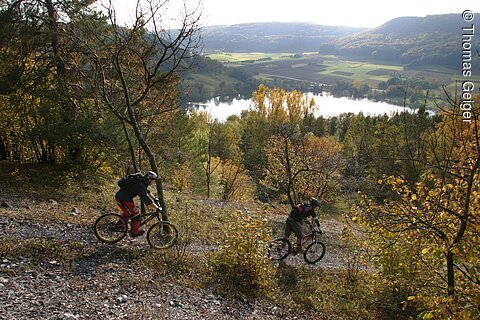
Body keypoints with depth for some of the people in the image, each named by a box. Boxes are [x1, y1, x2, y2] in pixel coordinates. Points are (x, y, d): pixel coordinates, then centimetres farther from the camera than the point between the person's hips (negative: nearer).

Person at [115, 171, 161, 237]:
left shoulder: (142, 181, 5)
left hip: (120, 196, 10)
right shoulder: (140, 185, -26)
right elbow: (147, 199, -30)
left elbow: (147, 192, 22)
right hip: (123, 199, -10)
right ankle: (135, 232, 11)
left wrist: (154, 199, 22)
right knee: (135, 215, -3)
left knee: (127, 212, 31)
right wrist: (157, 208, -26)